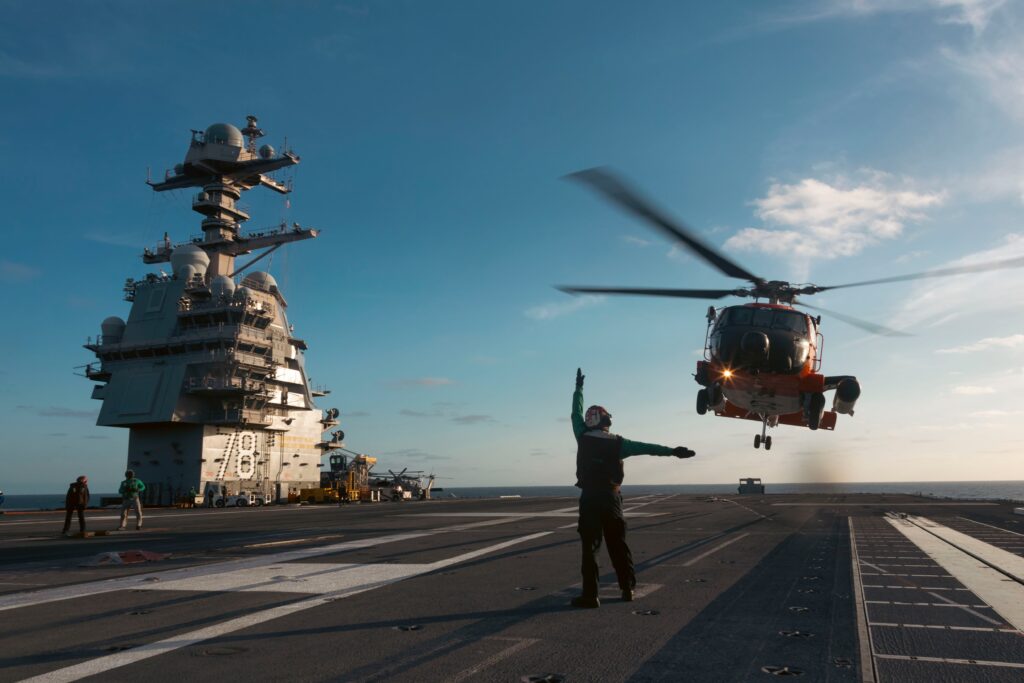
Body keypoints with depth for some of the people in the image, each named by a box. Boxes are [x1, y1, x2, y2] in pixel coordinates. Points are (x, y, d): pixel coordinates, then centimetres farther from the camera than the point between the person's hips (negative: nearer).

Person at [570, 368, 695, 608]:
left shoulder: (583, 438, -1)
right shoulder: (618, 443, 0)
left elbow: (576, 414, 13)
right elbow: (647, 448, -4)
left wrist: (578, 388, 24)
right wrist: (673, 451, -1)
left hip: (589, 498, -2)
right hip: (610, 497, 2)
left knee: (590, 546, -3)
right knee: (617, 544, 14)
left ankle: (590, 594, -8)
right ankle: (627, 588, 21)